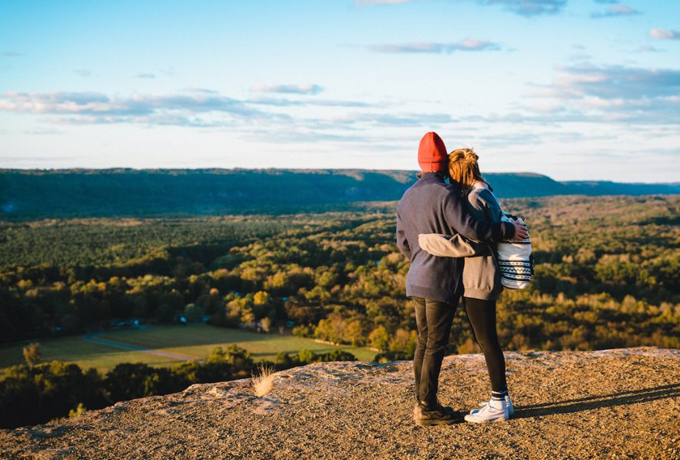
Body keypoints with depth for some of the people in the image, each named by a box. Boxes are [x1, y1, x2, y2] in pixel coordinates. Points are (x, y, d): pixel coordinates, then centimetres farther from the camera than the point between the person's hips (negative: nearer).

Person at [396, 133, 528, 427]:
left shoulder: (407, 198, 10)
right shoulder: (446, 193, -15)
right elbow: (471, 228, -25)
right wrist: (507, 230, -13)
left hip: (417, 281, 8)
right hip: (442, 282, -8)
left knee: (425, 342, 14)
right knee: (436, 345, -1)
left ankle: (423, 403, 20)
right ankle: (427, 409, 4)